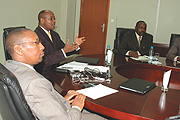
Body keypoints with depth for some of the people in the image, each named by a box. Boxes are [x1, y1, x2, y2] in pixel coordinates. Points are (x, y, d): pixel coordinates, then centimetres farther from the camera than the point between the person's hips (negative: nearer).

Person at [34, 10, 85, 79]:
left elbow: (66, 51, 15)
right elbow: (44, 61, -23)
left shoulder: (55, 35, 12)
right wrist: (63, 51, -30)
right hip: (45, 74, -7)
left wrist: (75, 44, -5)